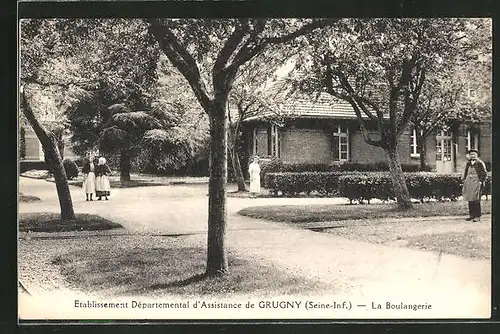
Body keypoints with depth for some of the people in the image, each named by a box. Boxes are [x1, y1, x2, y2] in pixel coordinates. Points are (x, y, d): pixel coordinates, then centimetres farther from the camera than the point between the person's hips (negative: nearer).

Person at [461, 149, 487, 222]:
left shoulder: (480, 163, -1)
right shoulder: (468, 163, 16)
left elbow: (484, 173, -3)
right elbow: (465, 173, 24)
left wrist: (481, 181, -10)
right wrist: (464, 179, 13)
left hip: (476, 183, -6)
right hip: (469, 183, 6)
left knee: (476, 200, -9)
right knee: (470, 200, 7)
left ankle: (477, 216, -6)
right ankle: (471, 215, 14)